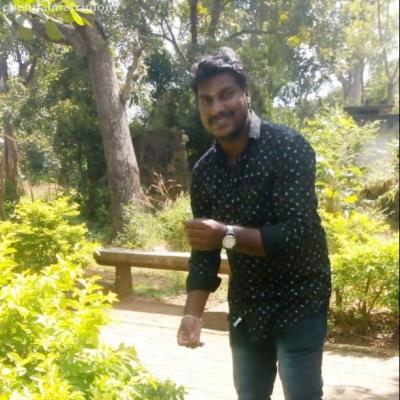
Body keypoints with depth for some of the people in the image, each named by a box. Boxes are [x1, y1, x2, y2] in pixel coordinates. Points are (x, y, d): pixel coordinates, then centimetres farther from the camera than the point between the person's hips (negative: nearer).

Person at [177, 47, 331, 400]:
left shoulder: (288, 147, -17)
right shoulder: (203, 172, 0)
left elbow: (298, 232, -25)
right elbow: (203, 249, 1)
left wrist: (228, 234, -32)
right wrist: (193, 313, -11)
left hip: (297, 303, -5)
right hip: (245, 307, 6)